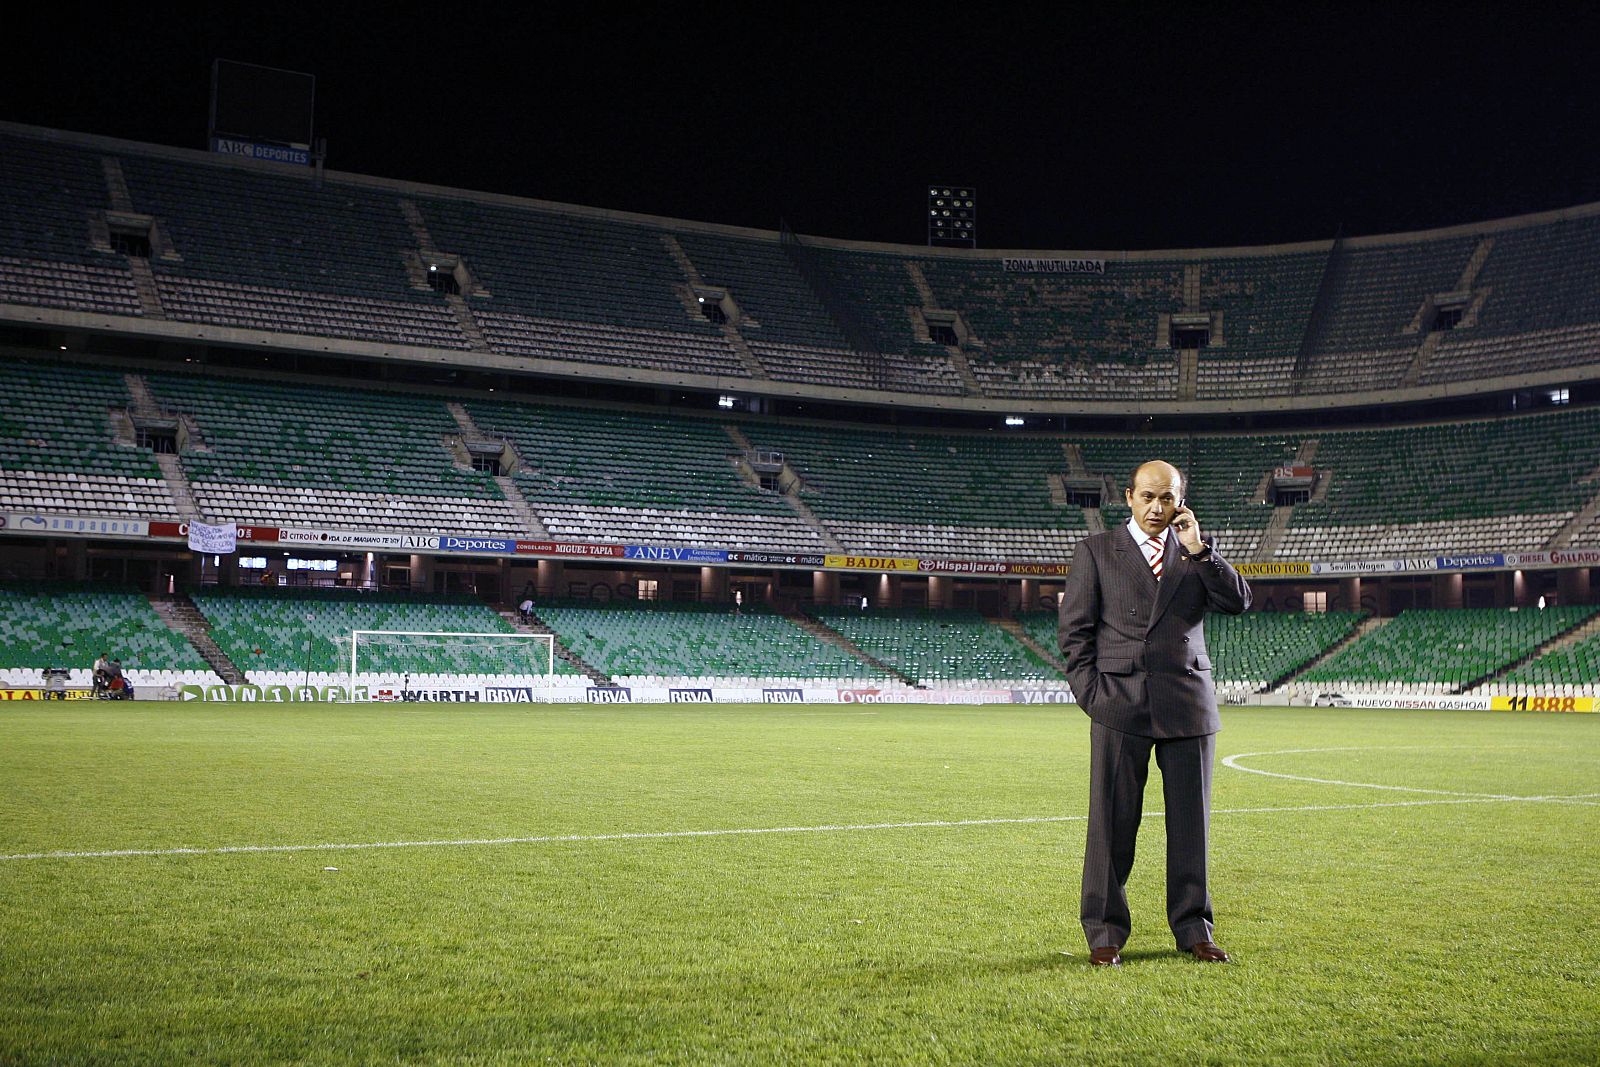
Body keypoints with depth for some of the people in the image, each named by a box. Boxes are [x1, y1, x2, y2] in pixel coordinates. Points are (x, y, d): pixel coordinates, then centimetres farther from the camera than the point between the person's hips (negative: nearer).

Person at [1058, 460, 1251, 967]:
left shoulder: (1196, 554, 15)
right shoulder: (1096, 550, 8)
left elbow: (1238, 602, 2)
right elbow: (1074, 628, 5)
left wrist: (1198, 550, -6)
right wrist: (1090, 693, -3)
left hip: (1187, 704, 2)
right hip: (1121, 704, -2)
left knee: (1190, 821, 5)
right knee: (1112, 821, -2)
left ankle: (1193, 930, 15)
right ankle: (1104, 934, 7)